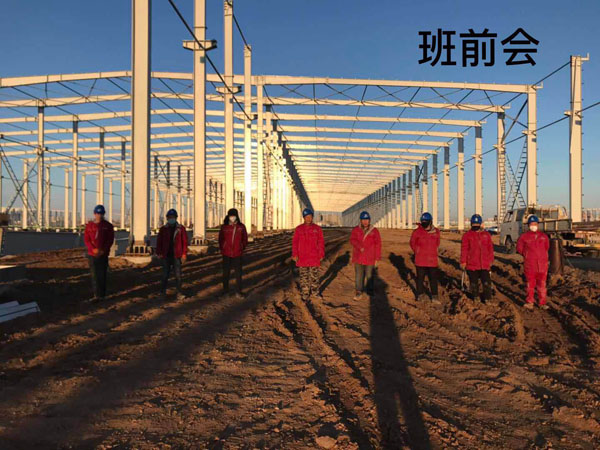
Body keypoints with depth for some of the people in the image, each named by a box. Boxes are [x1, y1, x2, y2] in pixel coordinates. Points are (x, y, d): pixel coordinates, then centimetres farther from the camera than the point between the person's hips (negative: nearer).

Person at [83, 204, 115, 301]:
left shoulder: (108, 226, 1)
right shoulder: (89, 225, 5)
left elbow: (110, 240, -1)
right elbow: (86, 239, 2)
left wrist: (103, 251, -12)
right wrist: (93, 249, -13)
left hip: (103, 255, -1)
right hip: (92, 254, 1)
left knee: (102, 275, 0)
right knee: (94, 275, 3)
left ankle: (102, 294, 6)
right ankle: (96, 294, 10)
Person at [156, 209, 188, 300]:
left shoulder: (181, 228, 2)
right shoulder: (163, 229, 6)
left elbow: (184, 242, 0)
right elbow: (159, 242, 6)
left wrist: (184, 254, -6)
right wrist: (159, 253, -4)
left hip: (177, 256, -1)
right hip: (166, 256, 1)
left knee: (178, 275, 1)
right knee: (165, 275, 7)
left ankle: (179, 293, 7)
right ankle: (163, 293, 17)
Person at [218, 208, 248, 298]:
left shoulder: (241, 227, -1)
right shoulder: (224, 227, -2)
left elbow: (245, 239, 9)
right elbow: (220, 239, 9)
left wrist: (242, 248, 3)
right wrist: (222, 249, 2)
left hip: (237, 254, 0)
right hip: (226, 254, 0)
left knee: (238, 273, 1)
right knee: (226, 273, 10)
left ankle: (238, 292, 10)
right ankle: (225, 291, 22)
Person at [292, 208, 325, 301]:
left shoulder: (317, 229, 2)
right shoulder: (298, 229, 1)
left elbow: (321, 242, 4)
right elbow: (295, 242, 1)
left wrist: (321, 254, 0)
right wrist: (295, 254, -6)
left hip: (314, 257, 0)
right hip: (302, 257, 0)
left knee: (314, 275, 9)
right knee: (304, 276, 5)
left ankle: (315, 291, 24)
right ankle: (305, 293, 14)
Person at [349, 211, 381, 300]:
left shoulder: (374, 231, 1)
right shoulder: (356, 229, 4)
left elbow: (378, 244, 2)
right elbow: (352, 240, -8)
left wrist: (377, 258, -1)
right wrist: (360, 247, -25)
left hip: (369, 258, -1)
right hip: (358, 257, 1)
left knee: (369, 275, 8)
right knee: (358, 275, 0)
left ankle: (370, 291, 23)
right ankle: (359, 292, 5)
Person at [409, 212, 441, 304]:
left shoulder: (436, 232, 2)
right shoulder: (417, 232, -7)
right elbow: (412, 243, 8)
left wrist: (431, 252, 12)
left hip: (432, 261, 2)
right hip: (420, 261, -2)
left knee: (433, 278, 7)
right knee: (420, 278, 9)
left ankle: (434, 297, 16)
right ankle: (420, 294, 23)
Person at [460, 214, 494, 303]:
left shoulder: (486, 235, 9)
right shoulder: (467, 235, 1)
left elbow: (490, 248, 13)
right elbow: (464, 249, -1)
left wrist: (491, 260, 11)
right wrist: (463, 261, -4)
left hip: (485, 264, 2)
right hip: (472, 265, -2)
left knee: (486, 282, 2)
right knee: (474, 283, 8)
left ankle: (487, 298, 13)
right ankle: (475, 297, 23)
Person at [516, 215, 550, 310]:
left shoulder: (543, 236, 7)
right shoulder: (524, 236, -1)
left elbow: (547, 247, 22)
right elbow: (519, 248, 7)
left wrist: (542, 255, 15)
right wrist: (527, 255, 6)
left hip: (542, 265, 2)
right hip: (530, 265, -2)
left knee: (542, 284, 6)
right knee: (530, 284, 4)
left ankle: (542, 303, 15)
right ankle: (530, 302, 15)